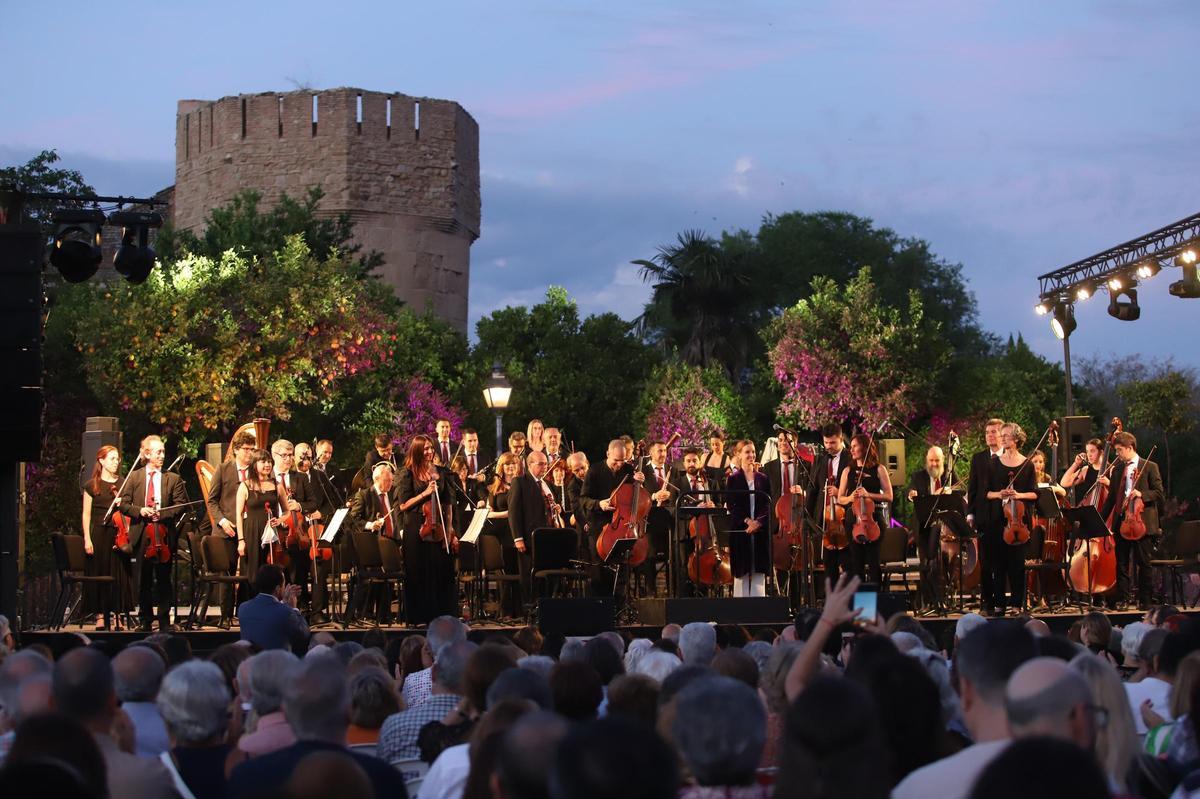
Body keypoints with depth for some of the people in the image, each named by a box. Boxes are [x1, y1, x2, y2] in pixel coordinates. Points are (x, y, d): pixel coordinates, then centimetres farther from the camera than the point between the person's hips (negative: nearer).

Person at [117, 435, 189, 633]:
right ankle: (145, 621, 13)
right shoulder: (134, 477, 8)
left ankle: (164, 621, 7)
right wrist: (140, 511, -13)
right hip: (141, 535, 1)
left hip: (163, 535, -1)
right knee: (144, 581, 6)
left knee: (163, 579, 2)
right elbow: (124, 504, 6)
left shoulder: (173, 479, 4)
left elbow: (181, 506, -1)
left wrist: (162, 514, -15)